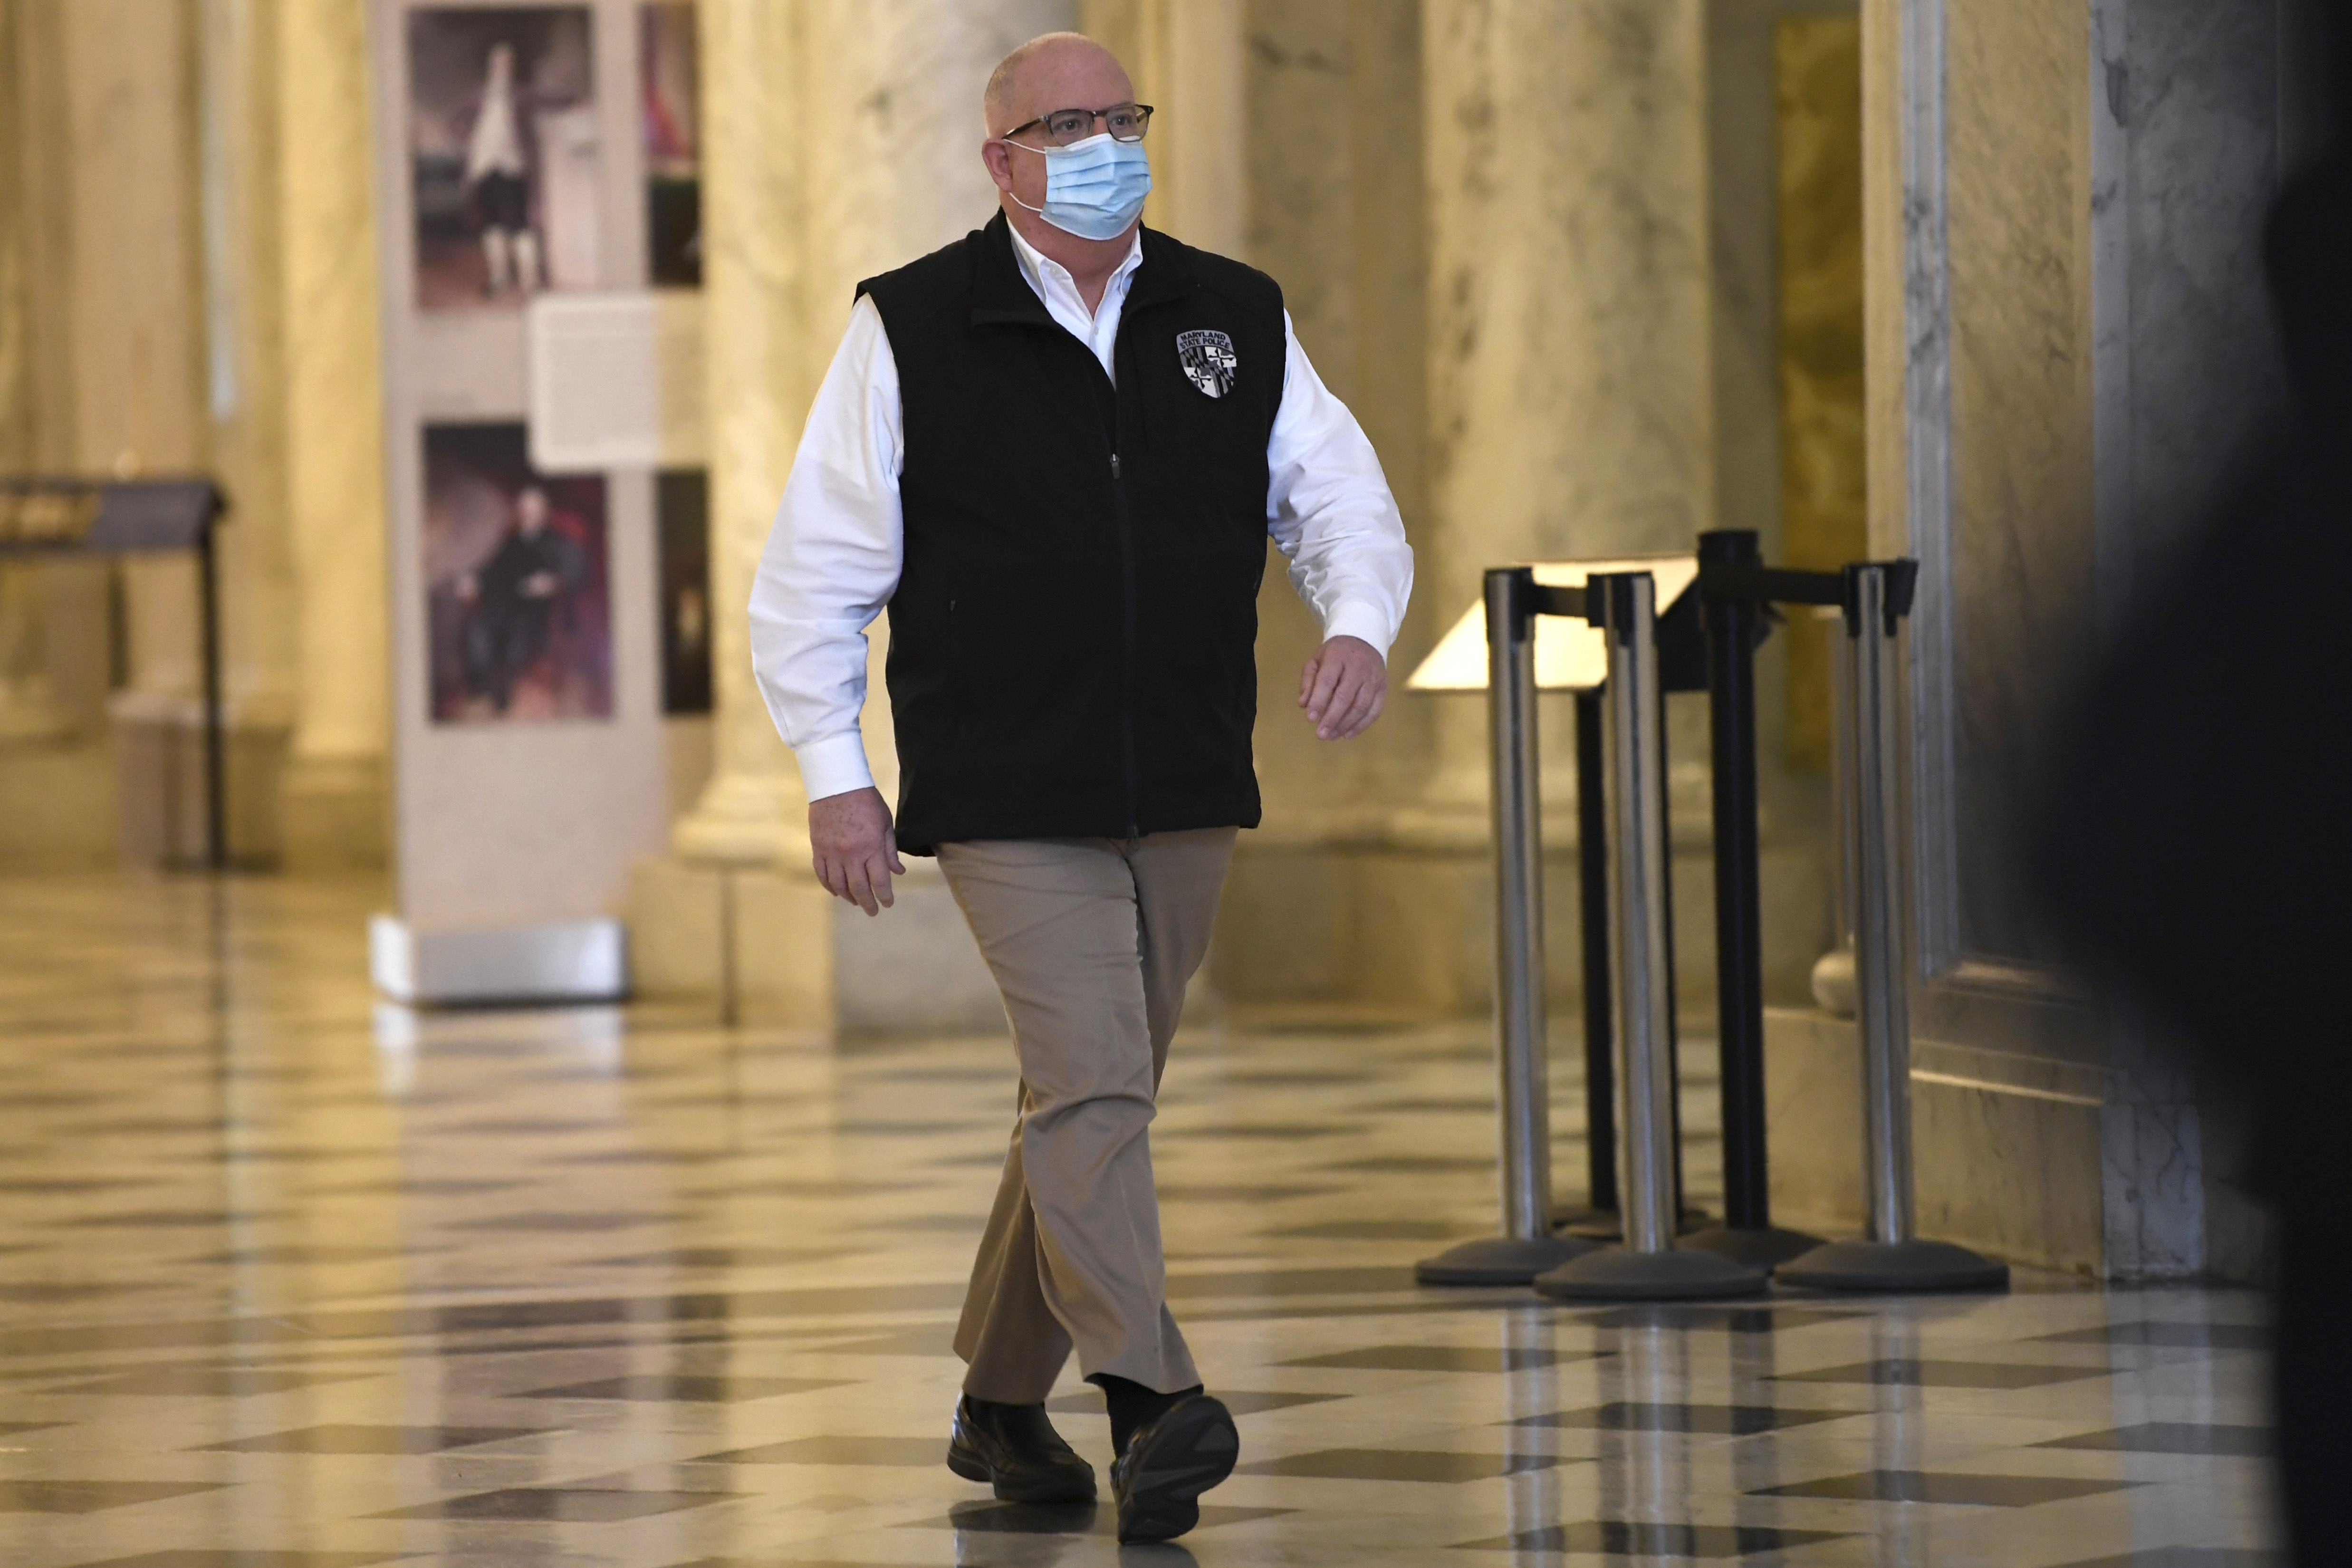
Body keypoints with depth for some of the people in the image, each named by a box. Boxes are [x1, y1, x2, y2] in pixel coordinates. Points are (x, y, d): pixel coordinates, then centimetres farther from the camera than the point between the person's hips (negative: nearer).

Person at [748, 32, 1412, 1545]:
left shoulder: (1239, 321, 9)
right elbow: (815, 569, 1)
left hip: (1187, 795, 5)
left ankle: (1003, 1404, 25)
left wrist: (1360, 625, -13)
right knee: (1091, 1090, -17)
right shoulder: (914, 330, -2)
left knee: (1096, 1102, 11)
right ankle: (1154, 1405, -23)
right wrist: (836, 776, -5)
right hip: (1007, 797, -4)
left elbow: (1340, 499, 9)